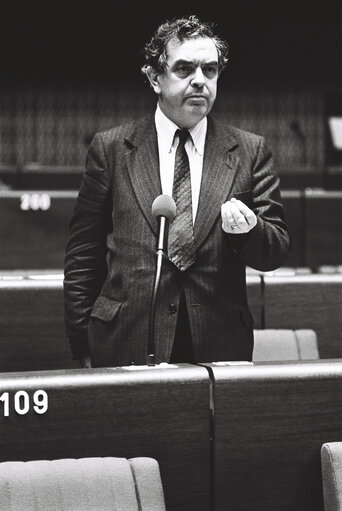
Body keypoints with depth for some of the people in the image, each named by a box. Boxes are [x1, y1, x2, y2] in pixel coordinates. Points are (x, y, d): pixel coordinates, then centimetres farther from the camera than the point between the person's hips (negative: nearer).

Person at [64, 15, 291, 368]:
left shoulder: (249, 151, 7)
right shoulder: (111, 148, 4)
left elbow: (276, 252, 6)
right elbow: (82, 257, 6)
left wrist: (248, 230, -17)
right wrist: (84, 350, 2)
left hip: (220, 351, 1)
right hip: (127, 349, -1)